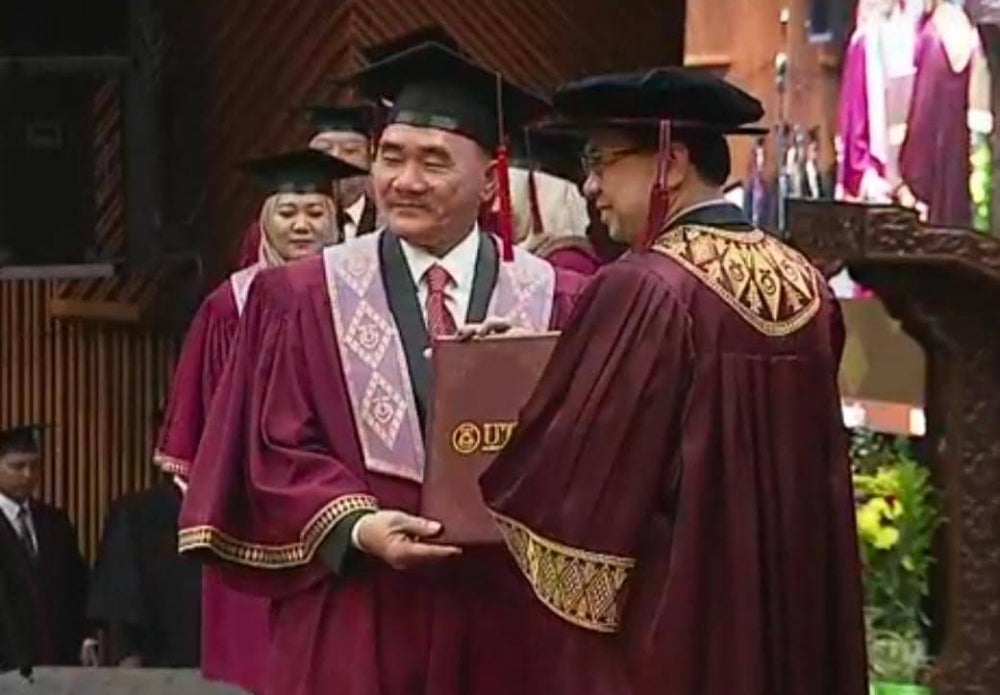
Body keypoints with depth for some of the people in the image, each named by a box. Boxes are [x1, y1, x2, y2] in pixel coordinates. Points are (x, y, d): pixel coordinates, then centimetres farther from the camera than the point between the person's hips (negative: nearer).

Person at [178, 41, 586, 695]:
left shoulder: (556, 303, 4)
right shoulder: (303, 298, 3)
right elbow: (278, 452, 0)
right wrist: (357, 527, -15)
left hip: (506, 615, 1)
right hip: (355, 623, -1)